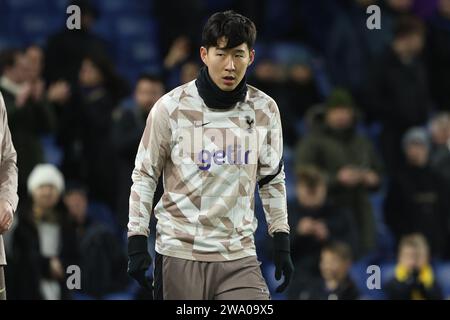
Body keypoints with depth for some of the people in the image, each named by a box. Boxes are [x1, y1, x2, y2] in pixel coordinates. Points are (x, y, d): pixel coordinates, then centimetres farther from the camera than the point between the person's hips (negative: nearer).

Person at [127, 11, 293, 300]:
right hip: (179, 252, -2)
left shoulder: (265, 110, 4)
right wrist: (137, 243, -1)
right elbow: (144, 174, 3)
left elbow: (272, 179, 16)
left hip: (239, 256, 2)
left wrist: (282, 244, 12)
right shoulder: (171, 107, -4)